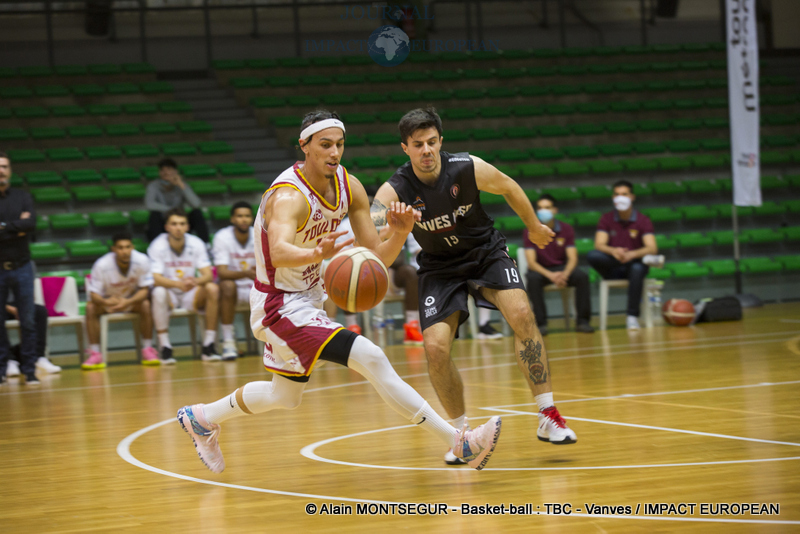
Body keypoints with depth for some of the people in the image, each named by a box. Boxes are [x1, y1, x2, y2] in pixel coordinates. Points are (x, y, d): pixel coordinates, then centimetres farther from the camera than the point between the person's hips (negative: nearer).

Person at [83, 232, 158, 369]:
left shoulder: (142, 261, -25)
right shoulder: (102, 265, -27)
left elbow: (144, 290, -21)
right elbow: (94, 293, -23)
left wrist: (128, 302, -41)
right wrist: (106, 302, -48)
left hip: (133, 298, 0)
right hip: (109, 299, 0)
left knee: (146, 305, -32)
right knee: (90, 307, -29)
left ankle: (148, 351, -20)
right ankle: (95, 355, -24)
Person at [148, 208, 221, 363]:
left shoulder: (196, 244, -6)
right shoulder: (157, 246, -13)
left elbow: (208, 275, -13)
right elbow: (156, 279, -23)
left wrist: (195, 281, -38)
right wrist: (179, 284, -43)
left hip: (191, 296, 2)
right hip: (169, 295, -2)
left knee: (213, 288, -26)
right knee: (159, 292, -36)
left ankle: (209, 345, -23)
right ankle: (165, 348, -30)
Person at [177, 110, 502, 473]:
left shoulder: (349, 187, -6)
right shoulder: (289, 196, -28)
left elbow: (376, 257, -5)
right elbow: (279, 253, -49)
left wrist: (400, 234, -26)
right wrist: (318, 253, -69)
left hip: (307, 299, 9)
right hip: (280, 304, -9)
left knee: (284, 396, 25)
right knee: (371, 359, -22)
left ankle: (201, 418, 47)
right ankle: (459, 443, -22)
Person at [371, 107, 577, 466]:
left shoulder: (469, 169, -20)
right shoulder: (394, 191, -22)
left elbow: (509, 188, 1)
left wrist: (535, 227, 15)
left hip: (486, 253, 0)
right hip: (440, 267, 0)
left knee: (521, 314, -23)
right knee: (435, 348, -16)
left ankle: (549, 418, -16)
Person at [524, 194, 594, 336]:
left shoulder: (566, 229, -3)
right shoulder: (529, 232, -9)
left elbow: (572, 258, -9)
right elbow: (531, 262, -16)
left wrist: (564, 274, -31)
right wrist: (550, 275, -34)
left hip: (562, 268, 2)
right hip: (540, 269, -2)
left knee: (582, 276, -27)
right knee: (533, 279, -36)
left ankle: (582, 321, -17)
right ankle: (540, 323, -29)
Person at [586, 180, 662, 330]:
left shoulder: (643, 221, -4)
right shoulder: (606, 219, 1)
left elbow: (652, 248, -16)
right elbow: (599, 245, -12)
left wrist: (632, 254, -37)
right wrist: (613, 251, -36)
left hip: (634, 264, -2)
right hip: (612, 269, 2)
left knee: (637, 269, -39)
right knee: (592, 255, -29)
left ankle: (632, 317, -31)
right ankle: (645, 259, -26)